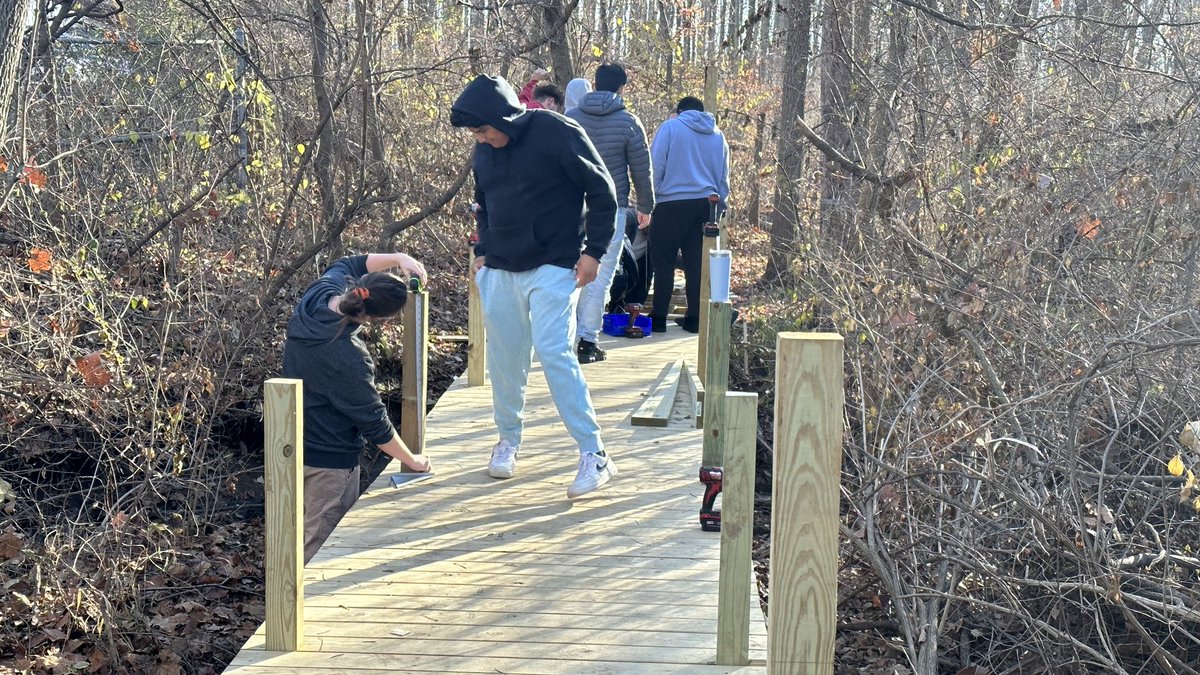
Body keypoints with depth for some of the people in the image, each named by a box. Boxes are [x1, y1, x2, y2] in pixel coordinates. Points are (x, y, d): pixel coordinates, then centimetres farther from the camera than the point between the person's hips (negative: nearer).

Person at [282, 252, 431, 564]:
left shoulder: (318, 295, -11)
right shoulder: (349, 359, -32)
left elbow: (347, 264, 11)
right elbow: (375, 424, -21)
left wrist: (397, 258, -4)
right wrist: (412, 460, -5)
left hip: (295, 445, 9)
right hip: (330, 459, -9)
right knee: (324, 547, 4)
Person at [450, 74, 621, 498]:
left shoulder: (557, 134, -12)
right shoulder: (483, 152, 7)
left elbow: (602, 191, -7)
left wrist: (593, 251, -10)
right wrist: (482, 251, 13)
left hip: (553, 268, -6)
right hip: (499, 272, 6)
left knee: (554, 352, -15)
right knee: (504, 357, 8)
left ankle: (594, 454, -11)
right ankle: (508, 440, 28)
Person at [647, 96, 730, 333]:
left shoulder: (670, 127, 0)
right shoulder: (718, 135, 14)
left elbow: (656, 166, -6)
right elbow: (723, 178, 17)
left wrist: (650, 198, 1)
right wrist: (720, 207, 23)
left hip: (672, 204, -4)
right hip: (705, 205, 4)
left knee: (663, 262, 2)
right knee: (697, 263, 8)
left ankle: (658, 317, 3)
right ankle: (694, 318, 9)